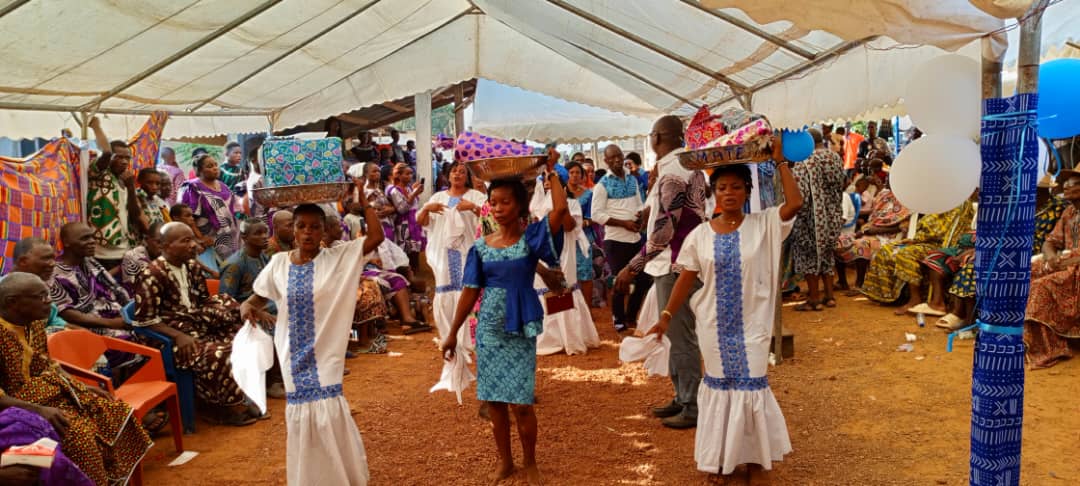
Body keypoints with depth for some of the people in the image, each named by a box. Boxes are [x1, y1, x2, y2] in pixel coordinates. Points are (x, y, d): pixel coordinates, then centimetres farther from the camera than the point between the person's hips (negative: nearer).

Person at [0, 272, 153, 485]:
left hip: (50, 389, 9)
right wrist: (37, 409, -29)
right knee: (77, 431, -29)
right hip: (21, 403, -9)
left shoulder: (34, 323, 5)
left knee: (115, 411, -1)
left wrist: (84, 386, 6)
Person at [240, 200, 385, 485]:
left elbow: (377, 237, -18)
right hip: (293, 356, 3)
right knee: (299, 418, 11)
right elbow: (257, 299, 11)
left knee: (329, 419, 0)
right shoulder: (278, 263, 1)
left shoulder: (339, 258, -7)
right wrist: (246, 307, -11)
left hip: (325, 354, -3)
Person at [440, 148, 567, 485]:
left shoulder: (531, 237, -6)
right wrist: (452, 333, 4)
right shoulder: (481, 247, 2)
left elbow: (561, 209, -22)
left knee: (521, 401, -1)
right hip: (489, 327, 3)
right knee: (493, 400, 10)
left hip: (520, 327, -3)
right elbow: (471, 291, 5)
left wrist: (551, 172, -15)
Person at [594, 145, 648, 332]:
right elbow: (597, 214, -13)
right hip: (615, 240, -6)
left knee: (645, 279, 11)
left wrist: (641, 214, -8)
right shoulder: (603, 185, -8)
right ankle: (619, 321, 23)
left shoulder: (633, 180, 9)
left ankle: (630, 317, 30)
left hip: (636, 238, 6)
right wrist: (624, 223, -17)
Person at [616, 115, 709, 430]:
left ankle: (692, 408, 7)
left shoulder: (671, 173, -18)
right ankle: (682, 398, 27)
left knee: (680, 336, -2)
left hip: (673, 265, -10)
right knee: (678, 334, 17)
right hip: (685, 261, 10)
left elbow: (663, 231, -23)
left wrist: (632, 268, -19)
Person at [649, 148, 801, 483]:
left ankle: (752, 460, 24)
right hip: (714, 324, 1)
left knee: (751, 388, 4)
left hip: (752, 323, -1)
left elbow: (795, 202, -20)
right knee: (718, 386, 12)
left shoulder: (763, 225, -5)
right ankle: (718, 458, 29)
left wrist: (779, 161, -15)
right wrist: (666, 316, -2)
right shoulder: (700, 234, -2)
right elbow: (686, 279, 1)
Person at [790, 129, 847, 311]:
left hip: (813, 216, -7)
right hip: (833, 216, 7)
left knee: (810, 254, 2)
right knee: (827, 253, 17)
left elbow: (800, 193, -18)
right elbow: (841, 186, 13)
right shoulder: (836, 159, 5)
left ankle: (814, 299, 5)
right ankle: (829, 295, 19)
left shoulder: (805, 162, -16)